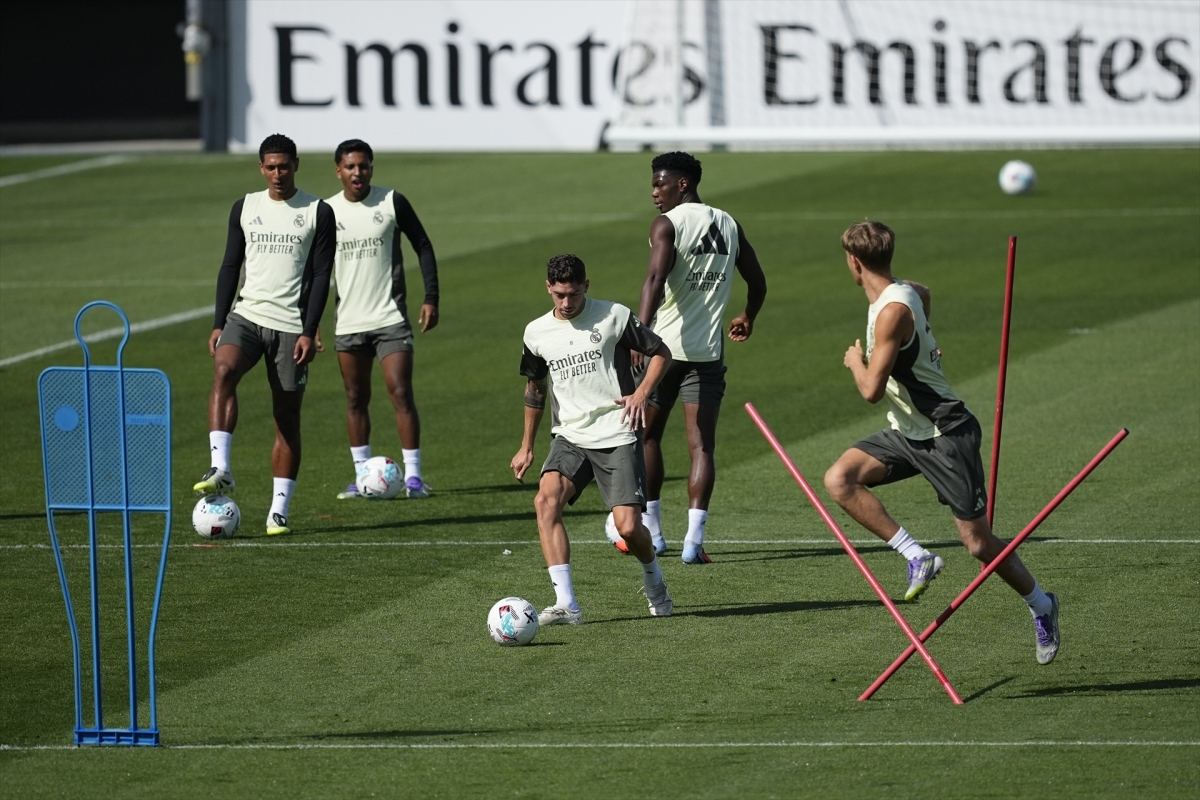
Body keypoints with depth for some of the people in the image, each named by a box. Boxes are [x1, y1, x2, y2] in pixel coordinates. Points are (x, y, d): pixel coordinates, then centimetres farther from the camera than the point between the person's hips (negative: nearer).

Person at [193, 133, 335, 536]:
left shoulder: (318, 213, 1)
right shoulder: (245, 208, 10)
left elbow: (321, 275, -2)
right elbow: (230, 266, 12)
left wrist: (309, 332, -11)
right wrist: (219, 324, 4)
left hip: (292, 323, -2)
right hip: (247, 314, 2)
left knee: (287, 414, 1)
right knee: (223, 371, -28)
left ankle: (279, 509, 5)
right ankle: (221, 470, -34)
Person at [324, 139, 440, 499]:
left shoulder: (392, 202, -3)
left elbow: (423, 247, 3)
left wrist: (431, 298, -4)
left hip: (391, 319, -3)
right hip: (348, 322, 3)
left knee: (401, 394, -10)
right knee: (356, 399, 9)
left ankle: (413, 475, -7)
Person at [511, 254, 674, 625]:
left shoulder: (614, 317, -4)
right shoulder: (537, 333, 7)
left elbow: (660, 353, 5)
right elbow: (535, 388, 22)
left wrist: (641, 393, -12)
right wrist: (526, 447, 24)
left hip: (617, 438, -3)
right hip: (570, 438, 3)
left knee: (629, 527, -12)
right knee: (546, 500, -25)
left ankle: (653, 580, 25)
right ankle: (566, 604, -28)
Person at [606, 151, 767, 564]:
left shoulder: (667, 225, -8)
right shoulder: (729, 226, 10)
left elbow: (656, 278, -23)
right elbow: (757, 282, 18)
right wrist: (747, 318, 38)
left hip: (665, 345, -4)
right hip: (708, 351, 4)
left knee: (647, 435, 13)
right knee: (702, 444, 1)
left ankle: (650, 531, 20)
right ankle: (694, 540, -10)